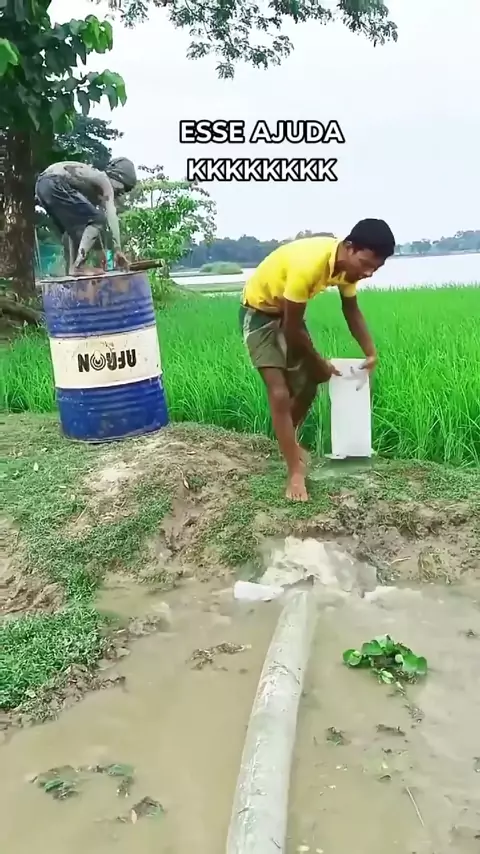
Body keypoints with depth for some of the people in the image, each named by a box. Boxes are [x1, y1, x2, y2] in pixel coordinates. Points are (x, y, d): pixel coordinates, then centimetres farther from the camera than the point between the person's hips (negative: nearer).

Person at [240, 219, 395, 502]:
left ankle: (290, 442, 36)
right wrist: (319, 361, -13)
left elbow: (352, 310, 5)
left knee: (307, 383, 13)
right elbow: (293, 327, -27)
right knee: (280, 394, -15)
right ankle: (295, 473, -7)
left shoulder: (349, 264, -14)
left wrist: (371, 353, -4)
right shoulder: (308, 264, -38)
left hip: (288, 311, 8)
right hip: (259, 312, -8)